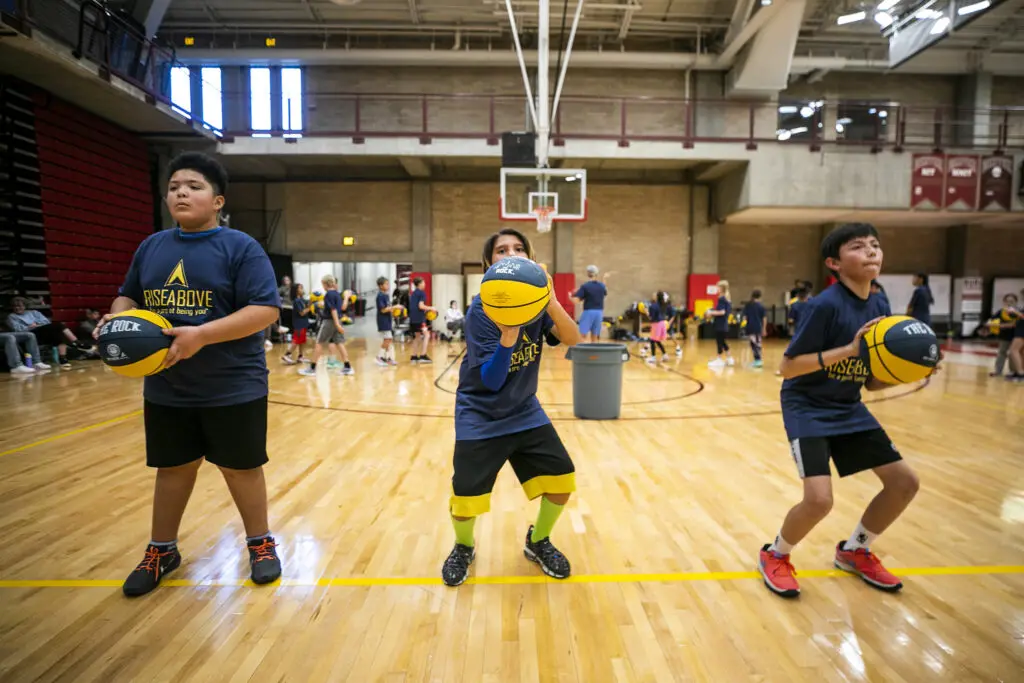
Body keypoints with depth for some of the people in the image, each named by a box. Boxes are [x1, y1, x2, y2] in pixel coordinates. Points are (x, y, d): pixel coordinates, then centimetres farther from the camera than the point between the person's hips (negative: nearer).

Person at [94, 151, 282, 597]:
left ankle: (260, 543, 28)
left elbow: (266, 310, -18)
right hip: (166, 389, 5)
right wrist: (118, 319, -6)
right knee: (171, 468, 18)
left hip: (233, 388, -5)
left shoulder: (240, 248, -10)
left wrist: (202, 334, -27)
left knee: (241, 468, 8)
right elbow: (128, 297, 18)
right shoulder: (151, 247, 9)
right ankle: (161, 551, 36)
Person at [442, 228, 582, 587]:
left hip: (525, 412, 4)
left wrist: (550, 301, -37)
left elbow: (572, 339, -19)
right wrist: (508, 336, -41)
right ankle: (464, 547, 27)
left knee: (562, 481, -3)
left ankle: (538, 541, 27)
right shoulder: (480, 310, -18)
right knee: (465, 500, -9)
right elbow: (491, 380, -23)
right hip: (480, 416, -4)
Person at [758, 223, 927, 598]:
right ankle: (774, 555, 12)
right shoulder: (825, 305, -21)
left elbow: (871, 381, 7)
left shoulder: (880, 308, 1)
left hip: (848, 409, 8)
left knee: (905, 482, 7)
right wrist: (848, 349, -28)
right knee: (819, 499, -19)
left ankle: (854, 550, 31)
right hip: (807, 407, -8)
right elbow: (787, 367, -23)